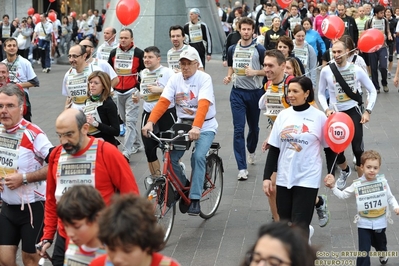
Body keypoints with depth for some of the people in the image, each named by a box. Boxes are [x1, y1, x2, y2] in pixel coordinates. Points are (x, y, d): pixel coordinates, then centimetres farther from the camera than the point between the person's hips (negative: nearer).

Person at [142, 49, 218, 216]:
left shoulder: (204, 79, -14)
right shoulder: (175, 79, -1)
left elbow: (203, 104, -28)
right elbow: (163, 102, -12)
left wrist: (196, 127, -43)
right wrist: (150, 122, -28)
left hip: (204, 126, -4)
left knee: (198, 157, -25)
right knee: (170, 157, -13)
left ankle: (195, 199, -18)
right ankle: (183, 187, 13)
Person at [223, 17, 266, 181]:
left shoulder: (259, 49, -4)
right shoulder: (232, 49, 6)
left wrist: (255, 72, -18)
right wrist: (228, 77, 0)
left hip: (255, 92, -1)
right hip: (237, 93, 1)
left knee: (253, 127, 16)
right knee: (238, 129, -8)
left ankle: (251, 151, 47)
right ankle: (242, 168, -9)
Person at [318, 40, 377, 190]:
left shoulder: (357, 70, -9)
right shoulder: (326, 71, -9)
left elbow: (372, 91, 1)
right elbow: (321, 94, 4)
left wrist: (368, 111, -9)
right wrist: (326, 109, -13)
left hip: (353, 111, -1)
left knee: (358, 148, -6)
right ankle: (345, 171, 41)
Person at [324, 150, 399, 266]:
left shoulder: (382, 181, -10)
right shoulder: (357, 184, -12)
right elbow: (343, 195, -4)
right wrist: (333, 187, -17)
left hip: (380, 221, 2)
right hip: (364, 223, -2)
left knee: (379, 242, 29)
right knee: (363, 251, -5)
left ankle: (383, 254, 63)